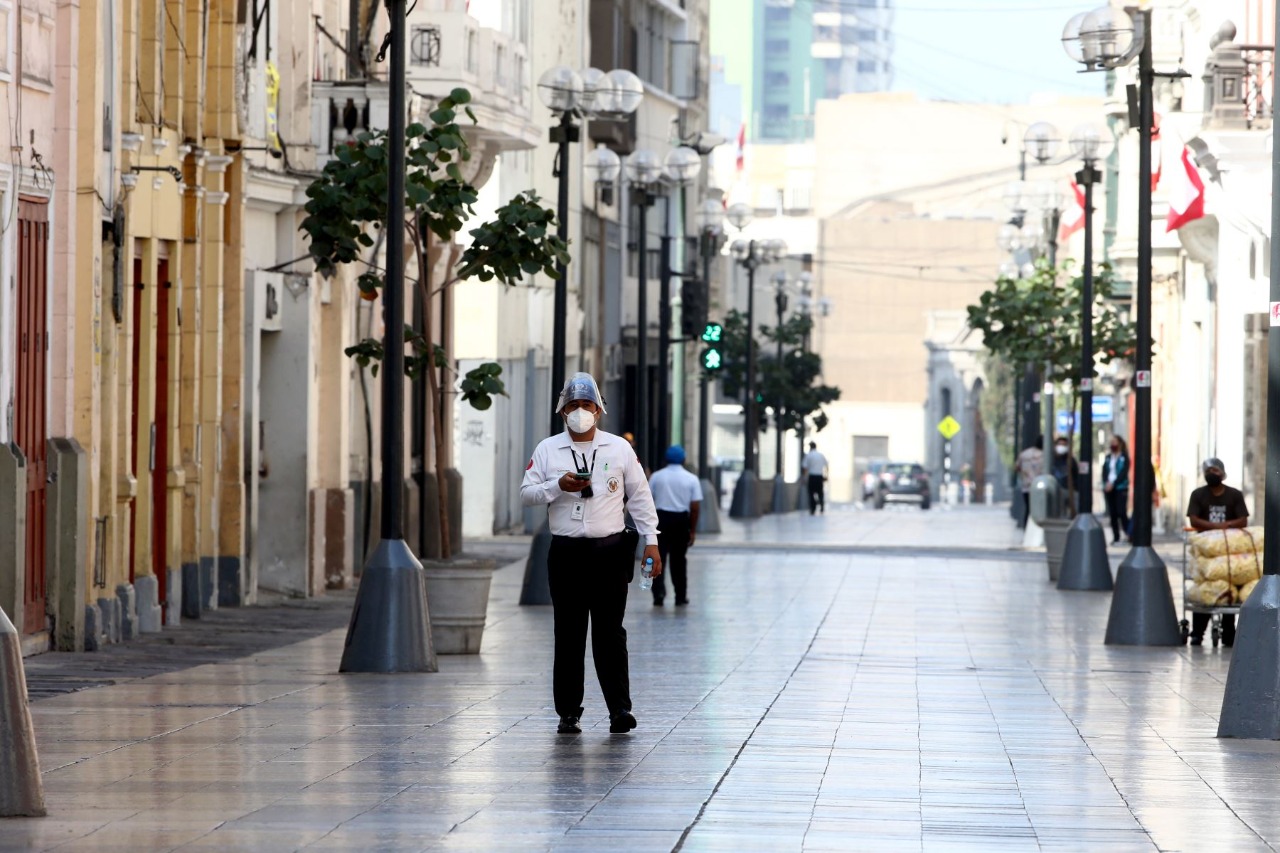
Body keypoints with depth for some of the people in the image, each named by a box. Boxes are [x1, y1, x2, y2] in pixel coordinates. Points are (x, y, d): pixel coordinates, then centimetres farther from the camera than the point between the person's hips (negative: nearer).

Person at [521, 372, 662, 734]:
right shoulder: (547, 450, 7)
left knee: (610, 633, -4)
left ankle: (620, 708, -2)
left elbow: (640, 496, 10)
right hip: (566, 552, 1)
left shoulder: (619, 449, 7)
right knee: (568, 636, 2)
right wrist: (558, 486, -13)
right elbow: (526, 493, 4)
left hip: (610, 551, -1)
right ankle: (569, 712, 8)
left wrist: (650, 540, 4)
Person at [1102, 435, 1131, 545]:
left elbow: (1123, 473, -9)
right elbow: (1104, 471, 7)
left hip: (1120, 488, -5)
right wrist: (1106, 483, -10)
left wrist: (1113, 483, -16)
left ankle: (1128, 534, -5)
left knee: (1121, 513, -13)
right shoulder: (1108, 457, 13)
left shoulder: (1124, 458, 0)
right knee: (1112, 514, 3)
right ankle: (1115, 537, 7)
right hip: (1108, 488, 5)